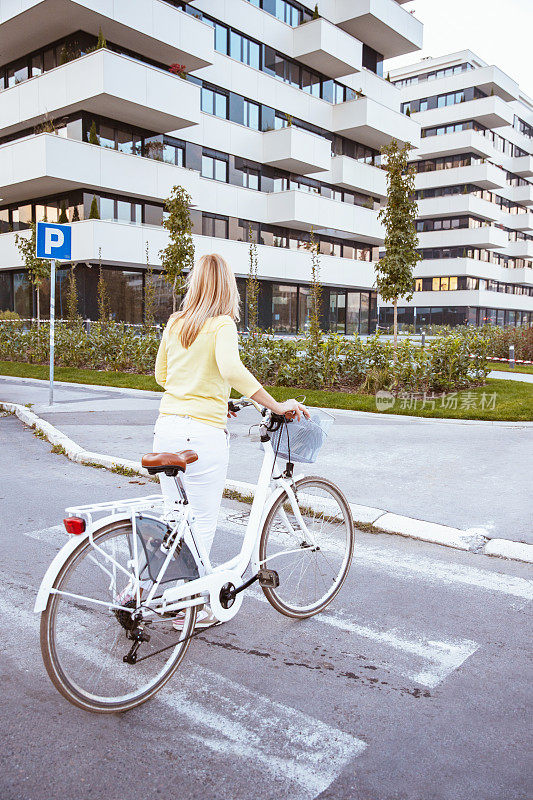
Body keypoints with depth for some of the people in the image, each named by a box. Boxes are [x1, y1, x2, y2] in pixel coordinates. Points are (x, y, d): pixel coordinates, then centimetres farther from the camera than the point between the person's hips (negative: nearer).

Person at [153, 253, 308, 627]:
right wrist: (276, 405, -22)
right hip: (203, 432, -6)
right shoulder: (222, 324, -8)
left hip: (167, 426, 6)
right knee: (203, 521, 7)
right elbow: (231, 368, -27)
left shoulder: (175, 322, 10)